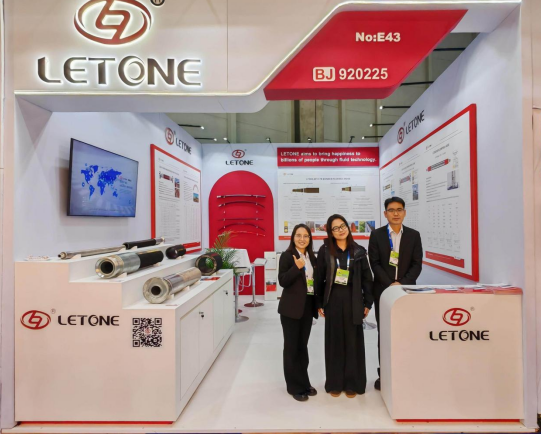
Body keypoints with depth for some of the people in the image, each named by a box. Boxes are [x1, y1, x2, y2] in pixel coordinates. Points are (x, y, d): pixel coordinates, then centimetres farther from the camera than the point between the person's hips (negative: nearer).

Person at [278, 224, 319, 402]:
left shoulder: (312, 257, 9)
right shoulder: (287, 256, -10)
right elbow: (282, 281, -16)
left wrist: (318, 304, 8)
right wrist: (296, 267, -29)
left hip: (308, 307, 6)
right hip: (291, 308, -6)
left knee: (303, 346, 16)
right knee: (292, 347, 5)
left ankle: (304, 383, 29)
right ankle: (295, 386, 18)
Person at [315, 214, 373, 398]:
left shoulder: (359, 251, 1)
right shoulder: (325, 251, -3)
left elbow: (367, 279, 4)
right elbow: (319, 279, 0)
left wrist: (367, 303, 1)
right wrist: (319, 304, 0)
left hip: (353, 301, 1)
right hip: (333, 301, 0)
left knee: (353, 341, 9)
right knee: (334, 342, 9)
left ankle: (352, 383, 24)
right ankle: (335, 383, 23)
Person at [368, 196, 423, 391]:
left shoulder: (414, 235, 4)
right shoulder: (376, 235, 0)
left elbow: (417, 264, -1)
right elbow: (375, 264, -5)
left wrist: (402, 283, -14)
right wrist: (390, 284, -14)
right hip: (383, 290, -1)